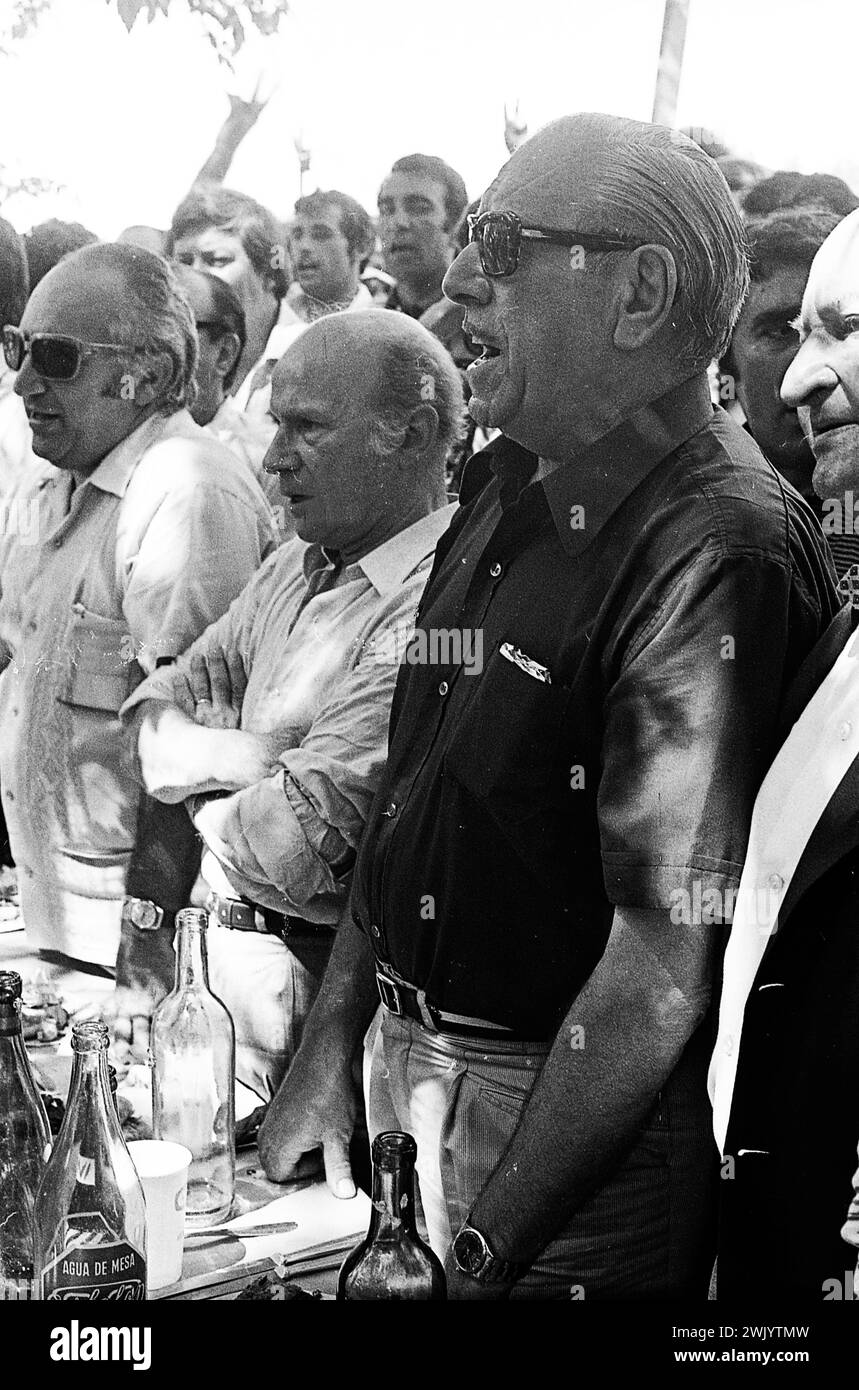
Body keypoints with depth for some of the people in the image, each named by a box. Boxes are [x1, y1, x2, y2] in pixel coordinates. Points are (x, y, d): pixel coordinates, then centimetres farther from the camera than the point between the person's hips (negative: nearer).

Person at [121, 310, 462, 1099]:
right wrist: (251, 758, -15)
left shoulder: (438, 607, -23)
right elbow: (155, 719, 5)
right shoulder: (295, 569, 8)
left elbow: (290, 849, -26)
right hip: (236, 947, 8)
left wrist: (209, 805, -5)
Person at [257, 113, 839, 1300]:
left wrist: (480, 1253, -20)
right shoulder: (504, 488, 3)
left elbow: (667, 968, -25)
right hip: (406, 1068, 8)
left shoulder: (716, 558, -24)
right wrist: (329, 1052, 7)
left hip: (581, 1137, -7)